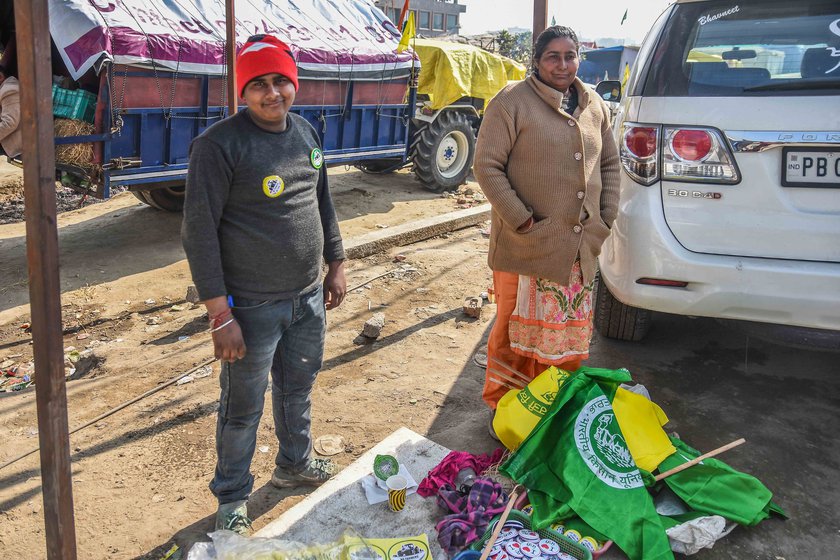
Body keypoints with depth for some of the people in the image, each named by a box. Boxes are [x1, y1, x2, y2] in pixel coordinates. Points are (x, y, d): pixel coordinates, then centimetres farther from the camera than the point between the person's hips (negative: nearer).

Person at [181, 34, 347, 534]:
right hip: (253, 307, -6)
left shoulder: (307, 133, 6)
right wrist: (220, 314, -18)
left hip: (309, 296, 6)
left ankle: (295, 464, 46)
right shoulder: (220, 144, -16)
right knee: (244, 408, 7)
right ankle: (233, 499, 29)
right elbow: (199, 230, -17)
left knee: (298, 387, 22)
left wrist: (336, 263, 17)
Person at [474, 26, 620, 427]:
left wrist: (606, 217, 8)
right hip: (527, 245, -6)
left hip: (579, 247, 6)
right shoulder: (512, 102, -8)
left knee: (567, 331, 15)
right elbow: (487, 166, -11)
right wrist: (522, 221, -15)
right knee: (517, 328, 5)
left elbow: (609, 164, 20)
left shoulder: (594, 106, 12)